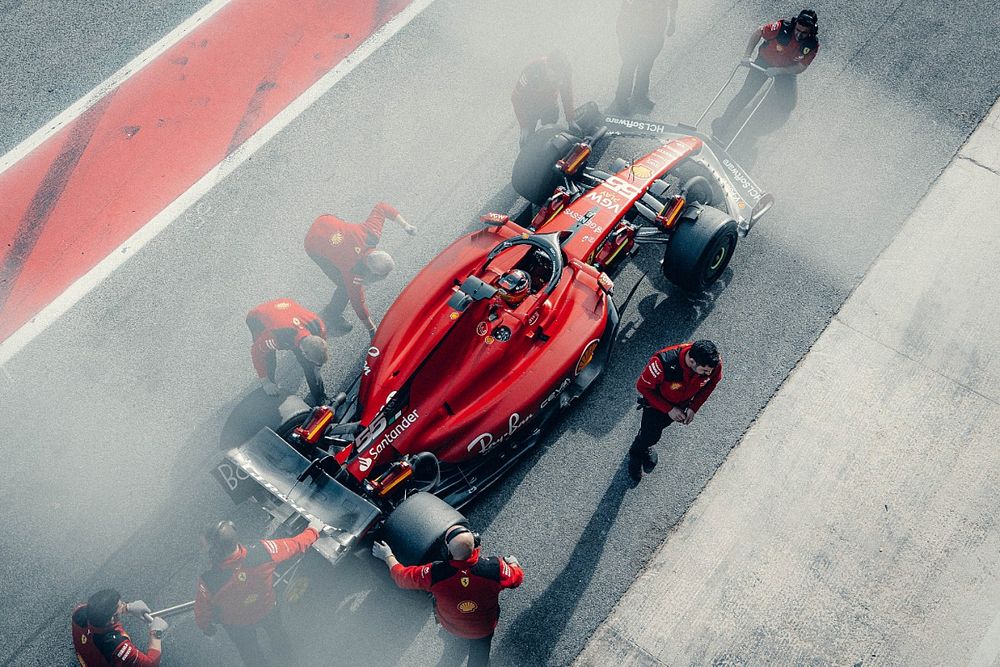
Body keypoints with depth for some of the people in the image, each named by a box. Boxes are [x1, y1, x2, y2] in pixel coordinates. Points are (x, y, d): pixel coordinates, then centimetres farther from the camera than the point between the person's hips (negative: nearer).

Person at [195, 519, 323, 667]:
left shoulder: (208, 583, -43)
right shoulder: (262, 552, -41)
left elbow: (202, 609, -21)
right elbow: (296, 545, -21)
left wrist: (205, 626, 4)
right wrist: (313, 530, 0)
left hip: (236, 625, -2)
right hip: (268, 610, 2)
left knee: (248, 649, 32)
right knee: (277, 633, 36)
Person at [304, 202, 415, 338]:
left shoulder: (372, 233, -28)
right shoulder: (352, 270, -36)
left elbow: (381, 207, -11)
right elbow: (357, 301, -24)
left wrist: (405, 224, -10)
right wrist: (372, 330, -15)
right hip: (315, 247, -6)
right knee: (346, 287, -4)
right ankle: (331, 318, 21)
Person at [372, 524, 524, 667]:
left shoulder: (434, 574, -38)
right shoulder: (496, 568, -39)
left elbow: (401, 576, -18)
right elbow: (517, 577, -15)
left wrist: (388, 556, 1)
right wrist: (513, 562, 9)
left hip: (452, 629, 0)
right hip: (485, 629, 0)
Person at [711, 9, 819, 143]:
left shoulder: (813, 45, -21)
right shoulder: (782, 27, -26)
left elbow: (801, 67, -15)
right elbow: (757, 33, -14)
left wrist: (778, 71, -27)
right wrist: (747, 56, -20)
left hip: (787, 71, 2)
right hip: (764, 62, -2)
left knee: (787, 105, -15)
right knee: (745, 94, -14)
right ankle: (721, 128, -12)